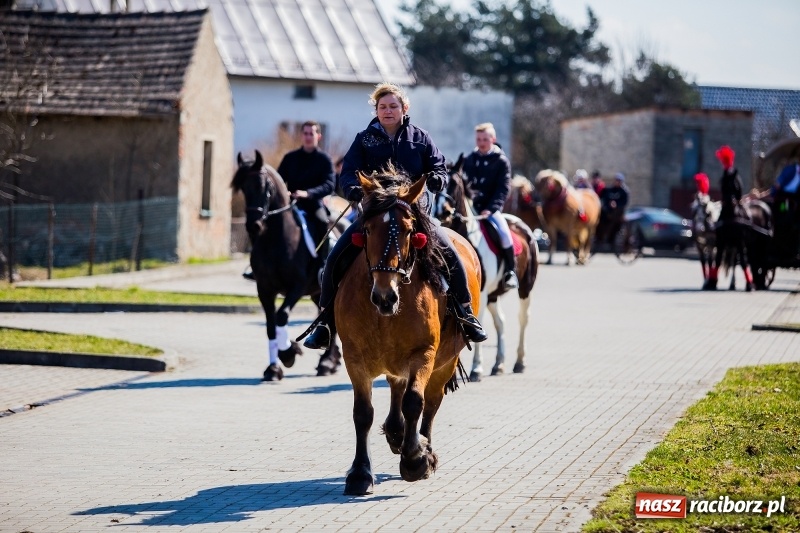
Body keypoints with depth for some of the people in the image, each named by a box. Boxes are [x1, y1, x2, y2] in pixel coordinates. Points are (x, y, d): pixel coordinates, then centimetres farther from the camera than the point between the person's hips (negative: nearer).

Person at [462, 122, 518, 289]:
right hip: (471, 206, 4)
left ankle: (510, 271, -12)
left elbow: (504, 188, -7)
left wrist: (490, 209, -19)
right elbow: (464, 183, 12)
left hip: (492, 208, -4)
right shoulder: (469, 160, 10)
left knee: (503, 231, -25)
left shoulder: (501, 161, 0)